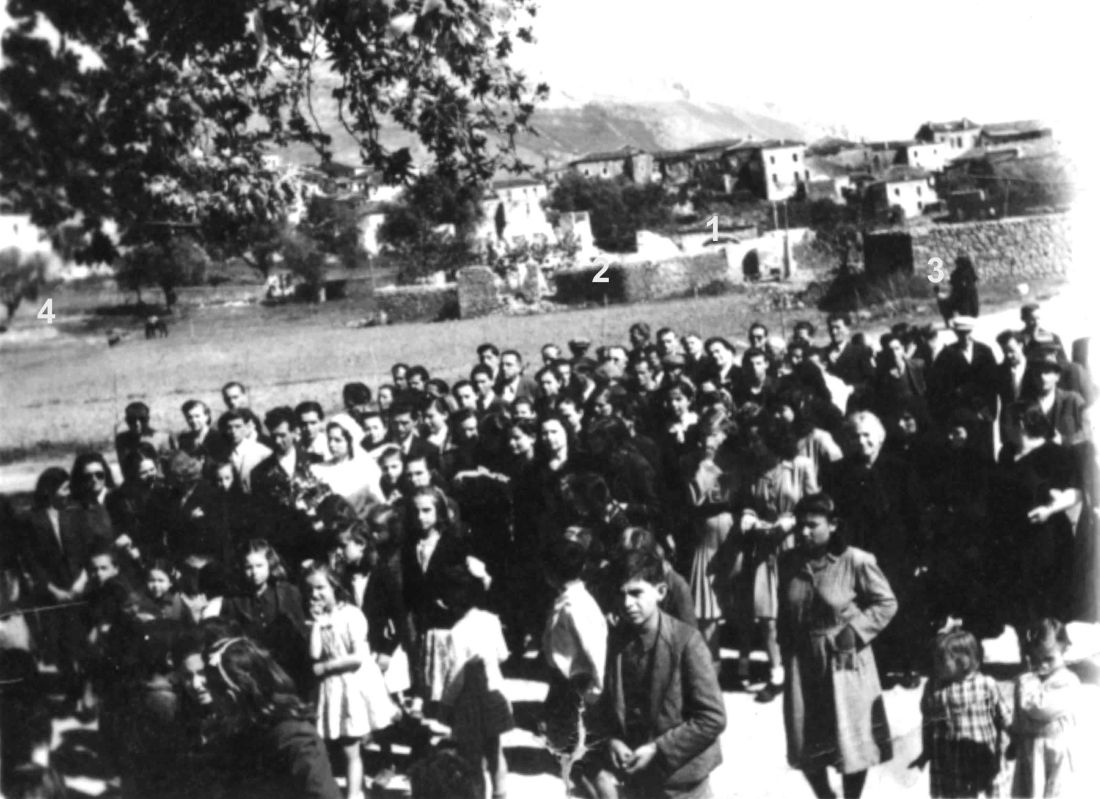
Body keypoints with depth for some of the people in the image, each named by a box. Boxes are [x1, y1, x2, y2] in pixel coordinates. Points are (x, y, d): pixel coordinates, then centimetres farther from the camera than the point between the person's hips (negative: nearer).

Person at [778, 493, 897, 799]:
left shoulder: (856, 562, -14)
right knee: (805, 745, 9)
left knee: (852, 742, 6)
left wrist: (856, 630, -14)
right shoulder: (789, 562, -1)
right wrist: (786, 648, 8)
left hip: (845, 663, -4)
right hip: (803, 663, 4)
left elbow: (886, 603, -5)